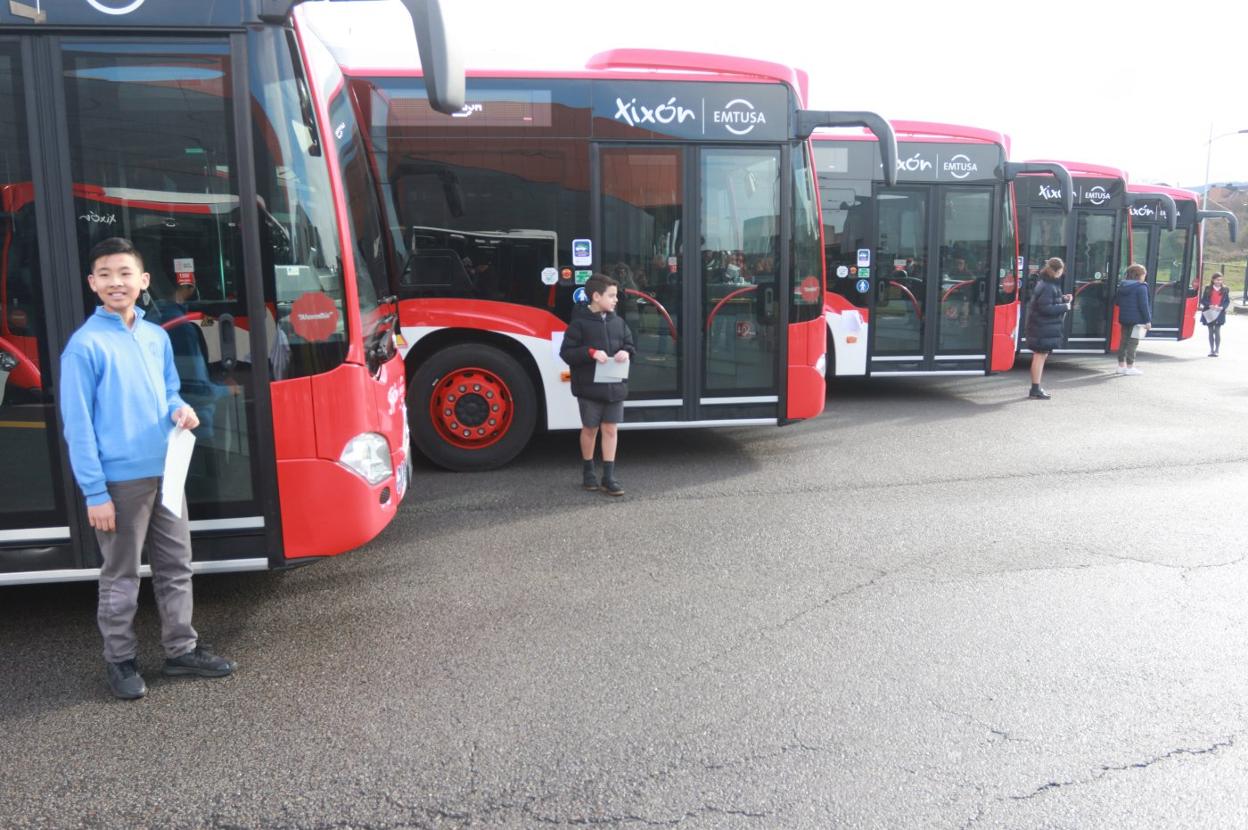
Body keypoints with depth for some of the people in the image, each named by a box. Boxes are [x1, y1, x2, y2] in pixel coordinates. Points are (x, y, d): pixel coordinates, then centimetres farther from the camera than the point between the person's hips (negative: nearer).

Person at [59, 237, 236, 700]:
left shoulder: (157, 337, 7)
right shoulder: (85, 345, -12)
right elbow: (77, 425, -13)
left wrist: (180, 411, -6)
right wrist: (94, 492, -15)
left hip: (165, 472, 6)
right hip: (120, 482, -6)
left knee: (176, 565, 14)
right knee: (121, 577, 7)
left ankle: (181, 649, 28)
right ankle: (120, 660, 24)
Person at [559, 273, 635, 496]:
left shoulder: (618, 322, 5)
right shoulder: (580, 323, -11)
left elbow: (629, 344, 14)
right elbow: (566, 352, -11)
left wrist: (626, 353, -9)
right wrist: (591, 353, -23)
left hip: (614, 386, 4)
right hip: (590, 387, -4)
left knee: (611, 429, 5)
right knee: (590, 429, 11)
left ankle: (608, 477, 12)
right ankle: (587, 472, 29)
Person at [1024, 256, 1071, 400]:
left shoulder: (1045, 283, 11)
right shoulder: (1048, 287, -19)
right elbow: (1046, 308, -23)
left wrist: (1063, 299, 9)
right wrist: (1064, 306, -13)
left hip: (1042, 326, 11)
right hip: (1043, 327, -11)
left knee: (1041, 356, 15)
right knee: (1040, 355, -6)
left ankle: (1036, 387, 22)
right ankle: (1036, 389, -1)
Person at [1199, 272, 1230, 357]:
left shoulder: (1225, 289, 3)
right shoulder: (1208, 288, 2)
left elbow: (1227, 301, 4)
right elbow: (1203, 300, 1)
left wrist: (1222, 307, -15)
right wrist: (1209, 305, -16)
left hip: (1219, 314, -1)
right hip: (1209, 313, 1)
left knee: (1217, 332, -4)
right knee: (1211, 332, 8)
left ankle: (1216, 350, 2)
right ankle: (1211, 350, 16)